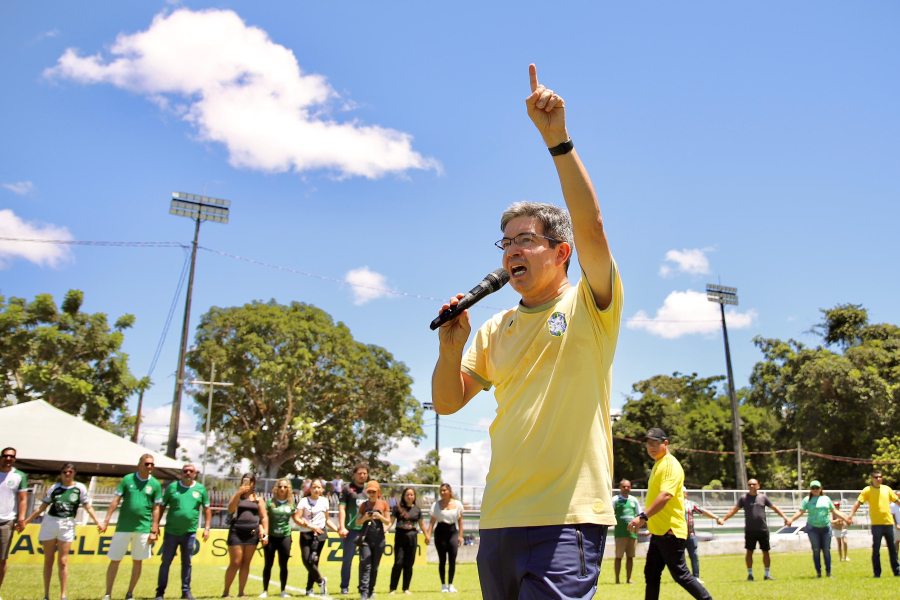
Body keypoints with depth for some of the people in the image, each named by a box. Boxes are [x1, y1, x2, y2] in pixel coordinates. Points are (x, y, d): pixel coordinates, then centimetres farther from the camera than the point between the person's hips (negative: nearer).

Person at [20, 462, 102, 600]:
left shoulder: (80, 488, 1)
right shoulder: (54, 488, 5)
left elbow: (88, 507, 1)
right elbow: (42, 507, 10)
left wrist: (98, 522, -9)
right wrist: (26, 521, 6)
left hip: (67, 525, -2)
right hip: (50, 522, 2)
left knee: (63, 561, -1)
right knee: (48, 561, 7)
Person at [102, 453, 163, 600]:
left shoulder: (155, 484, 2)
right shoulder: (128, 479, 2)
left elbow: (156, 508, 3)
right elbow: (116, 500, 2)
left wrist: (154, 530, -2)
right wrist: (106, 521, -5)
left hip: (143, 529, 0)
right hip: (123, 527, 0)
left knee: (138, 561, 6)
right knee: (115, 560, 2)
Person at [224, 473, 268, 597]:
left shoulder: (258, 499, 12)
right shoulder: (236, 496, 7)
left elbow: (264, 517, 9)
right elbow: (230, 509, -11)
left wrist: (265, 533, -1)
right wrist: (239, 493, -18)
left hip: (252, 533, 2)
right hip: (236, 532, -2)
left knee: (246, 563, 6)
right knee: (235, 563, -5)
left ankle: (241, 592, 13)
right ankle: (226, 591, 8)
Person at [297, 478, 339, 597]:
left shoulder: (325, 501, 10)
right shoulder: (304, 501, -1)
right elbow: (297, 518, -8)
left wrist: (337, 529, 8)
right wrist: (310, 526, -16)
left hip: (320, 534, 2)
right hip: (306, 534, -2)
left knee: (314, 561, -1)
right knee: (306, 559, -15)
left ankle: (309, 589, 14)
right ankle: (321, 580, 7)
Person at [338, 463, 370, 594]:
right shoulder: (347, 488, 2)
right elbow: (341, 508, -2)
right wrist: (342, 527, -11)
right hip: (351, 529, -3)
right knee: (347, 558, 2)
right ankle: (344, 586, 14)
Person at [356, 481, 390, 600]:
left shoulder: (383, 504, 6)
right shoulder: (364, 505, 9)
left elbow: (388, 522, 5)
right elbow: (357, 523, 9)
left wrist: (379, 516, -14)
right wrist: (364, 518, -11)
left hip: (379, 538, 0)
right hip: (365, 538, 0)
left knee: (375, 566, 7)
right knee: (365, 564, -11)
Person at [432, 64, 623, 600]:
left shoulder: (590, 307, -1)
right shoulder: (496, 329, 13)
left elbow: (591, 227, -18)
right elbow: (447, 402, 13)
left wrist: (557, 138, -21)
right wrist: (452, 347, -4)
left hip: (566, 520, -6)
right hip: (499, 520, 6)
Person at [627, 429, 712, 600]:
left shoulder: (670, 465, -14)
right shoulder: (658, 464, 17)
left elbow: (666, 495, -28)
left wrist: (643, 516, -34)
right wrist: (647, 521, 25)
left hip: (670, 531, -10)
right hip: (658, 531, 10)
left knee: (680, 575, -5)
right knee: (651, 575, 11)